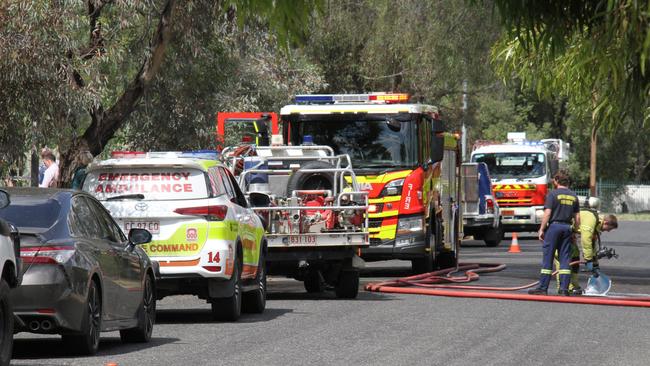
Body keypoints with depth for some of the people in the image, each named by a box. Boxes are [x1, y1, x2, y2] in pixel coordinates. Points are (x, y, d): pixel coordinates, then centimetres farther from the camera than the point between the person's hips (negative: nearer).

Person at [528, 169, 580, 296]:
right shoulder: (573, 196, 10)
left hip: (554, 225, -5)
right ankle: (564, 289, 1)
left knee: (547, 258, -1)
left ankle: (543, 288, 0)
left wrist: (542, 229, -5)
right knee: (565, 258, 5)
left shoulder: (553, 194, -6)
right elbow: (577, 217, 10)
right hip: (567, 227, 5)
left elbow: (547, 214, -11)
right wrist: (575, 231, 19)